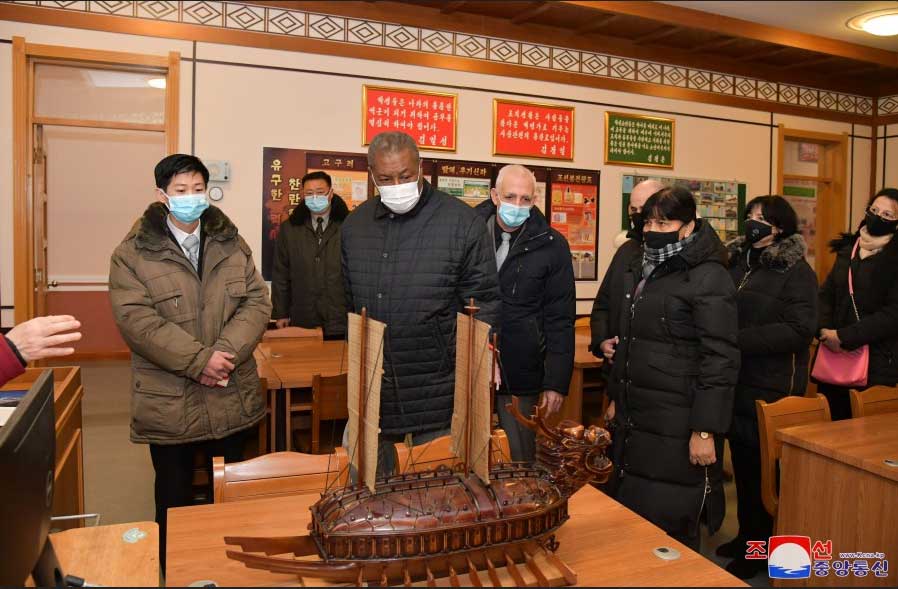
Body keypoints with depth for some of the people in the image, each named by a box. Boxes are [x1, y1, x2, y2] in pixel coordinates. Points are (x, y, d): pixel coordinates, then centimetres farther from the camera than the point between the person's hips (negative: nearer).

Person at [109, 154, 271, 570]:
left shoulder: (232, 245, 6)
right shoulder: (133, 253, -4)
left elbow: (257, 302, -1)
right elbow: (136, 319, -14)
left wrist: (226, 353, -16)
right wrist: (198, 360, -21)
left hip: (231, 397, 3)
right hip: (169, 402, -3)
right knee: (174, 498, 14)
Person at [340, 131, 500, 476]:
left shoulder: (462, 222, -7)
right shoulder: (355, 224, 8)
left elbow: (484, 305, -4)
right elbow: (346, 303, 14)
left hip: (436, 396, -4)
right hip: (370, 392, 4)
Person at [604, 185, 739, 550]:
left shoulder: (708, 278, -12)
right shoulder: (641, 270, 13)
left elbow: (720, 360, -16)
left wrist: (706, 431, -19)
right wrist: (617, 397, 21)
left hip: (677, 430, -8)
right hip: (634, 421, 8)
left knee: (668, 530, 2)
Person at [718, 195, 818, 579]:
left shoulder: (797, 271, -10)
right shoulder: (736, 260, 7)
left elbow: (799, 330, -21)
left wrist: (738, 339, -25)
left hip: (772, 388, -6)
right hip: (735, 382, 6)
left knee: (764, 468, 6)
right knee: (742, 463, 16)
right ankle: (746, 535, 33)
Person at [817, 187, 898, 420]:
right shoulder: (847, 249, 13)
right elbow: (826, 294, 12)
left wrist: (843, 336, -16)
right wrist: (824, 330, -5)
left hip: (876, 366, -5)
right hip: (834, 358, 5)